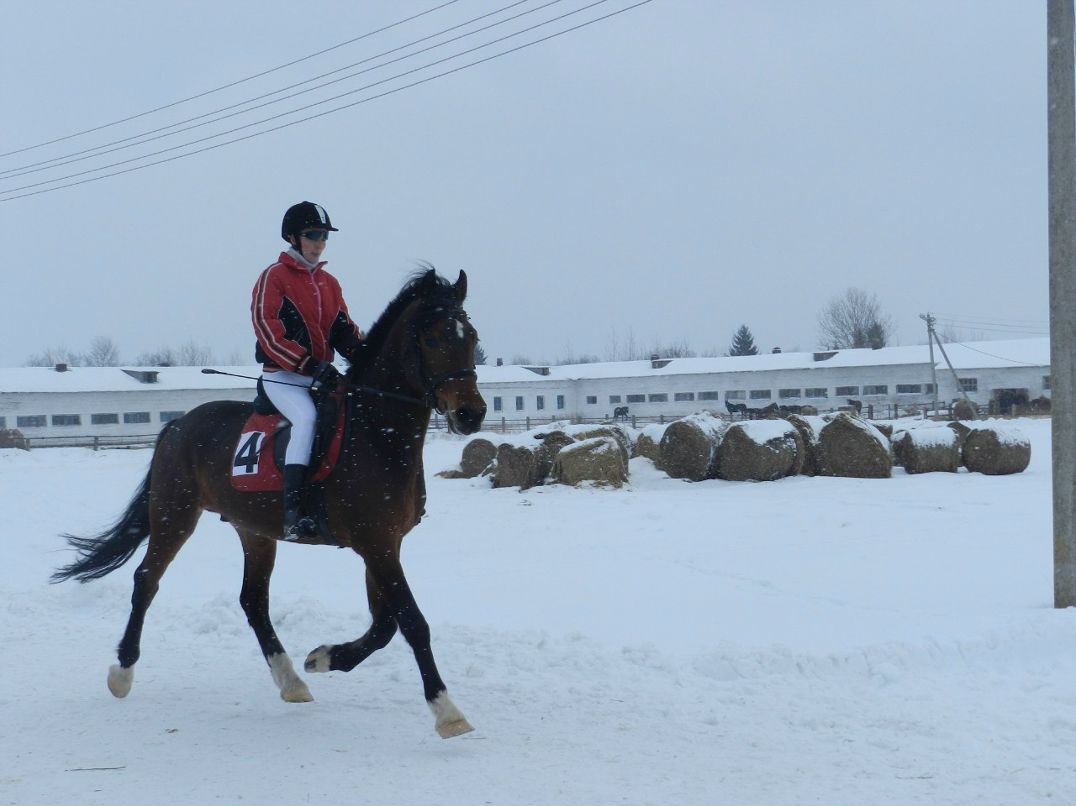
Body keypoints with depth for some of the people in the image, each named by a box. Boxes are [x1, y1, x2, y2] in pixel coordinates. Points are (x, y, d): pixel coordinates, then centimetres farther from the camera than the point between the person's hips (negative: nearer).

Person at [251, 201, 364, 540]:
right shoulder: (273, 278, -3)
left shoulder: (329, 283, 17)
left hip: (322, 376, 7)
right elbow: (268, 332, -13)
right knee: (307, 417, -33)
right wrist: (309, 364, -22)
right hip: (283, 376, -7)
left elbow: (342, 328, 13)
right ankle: (293, 513, -40)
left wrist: (360, 351, -10)